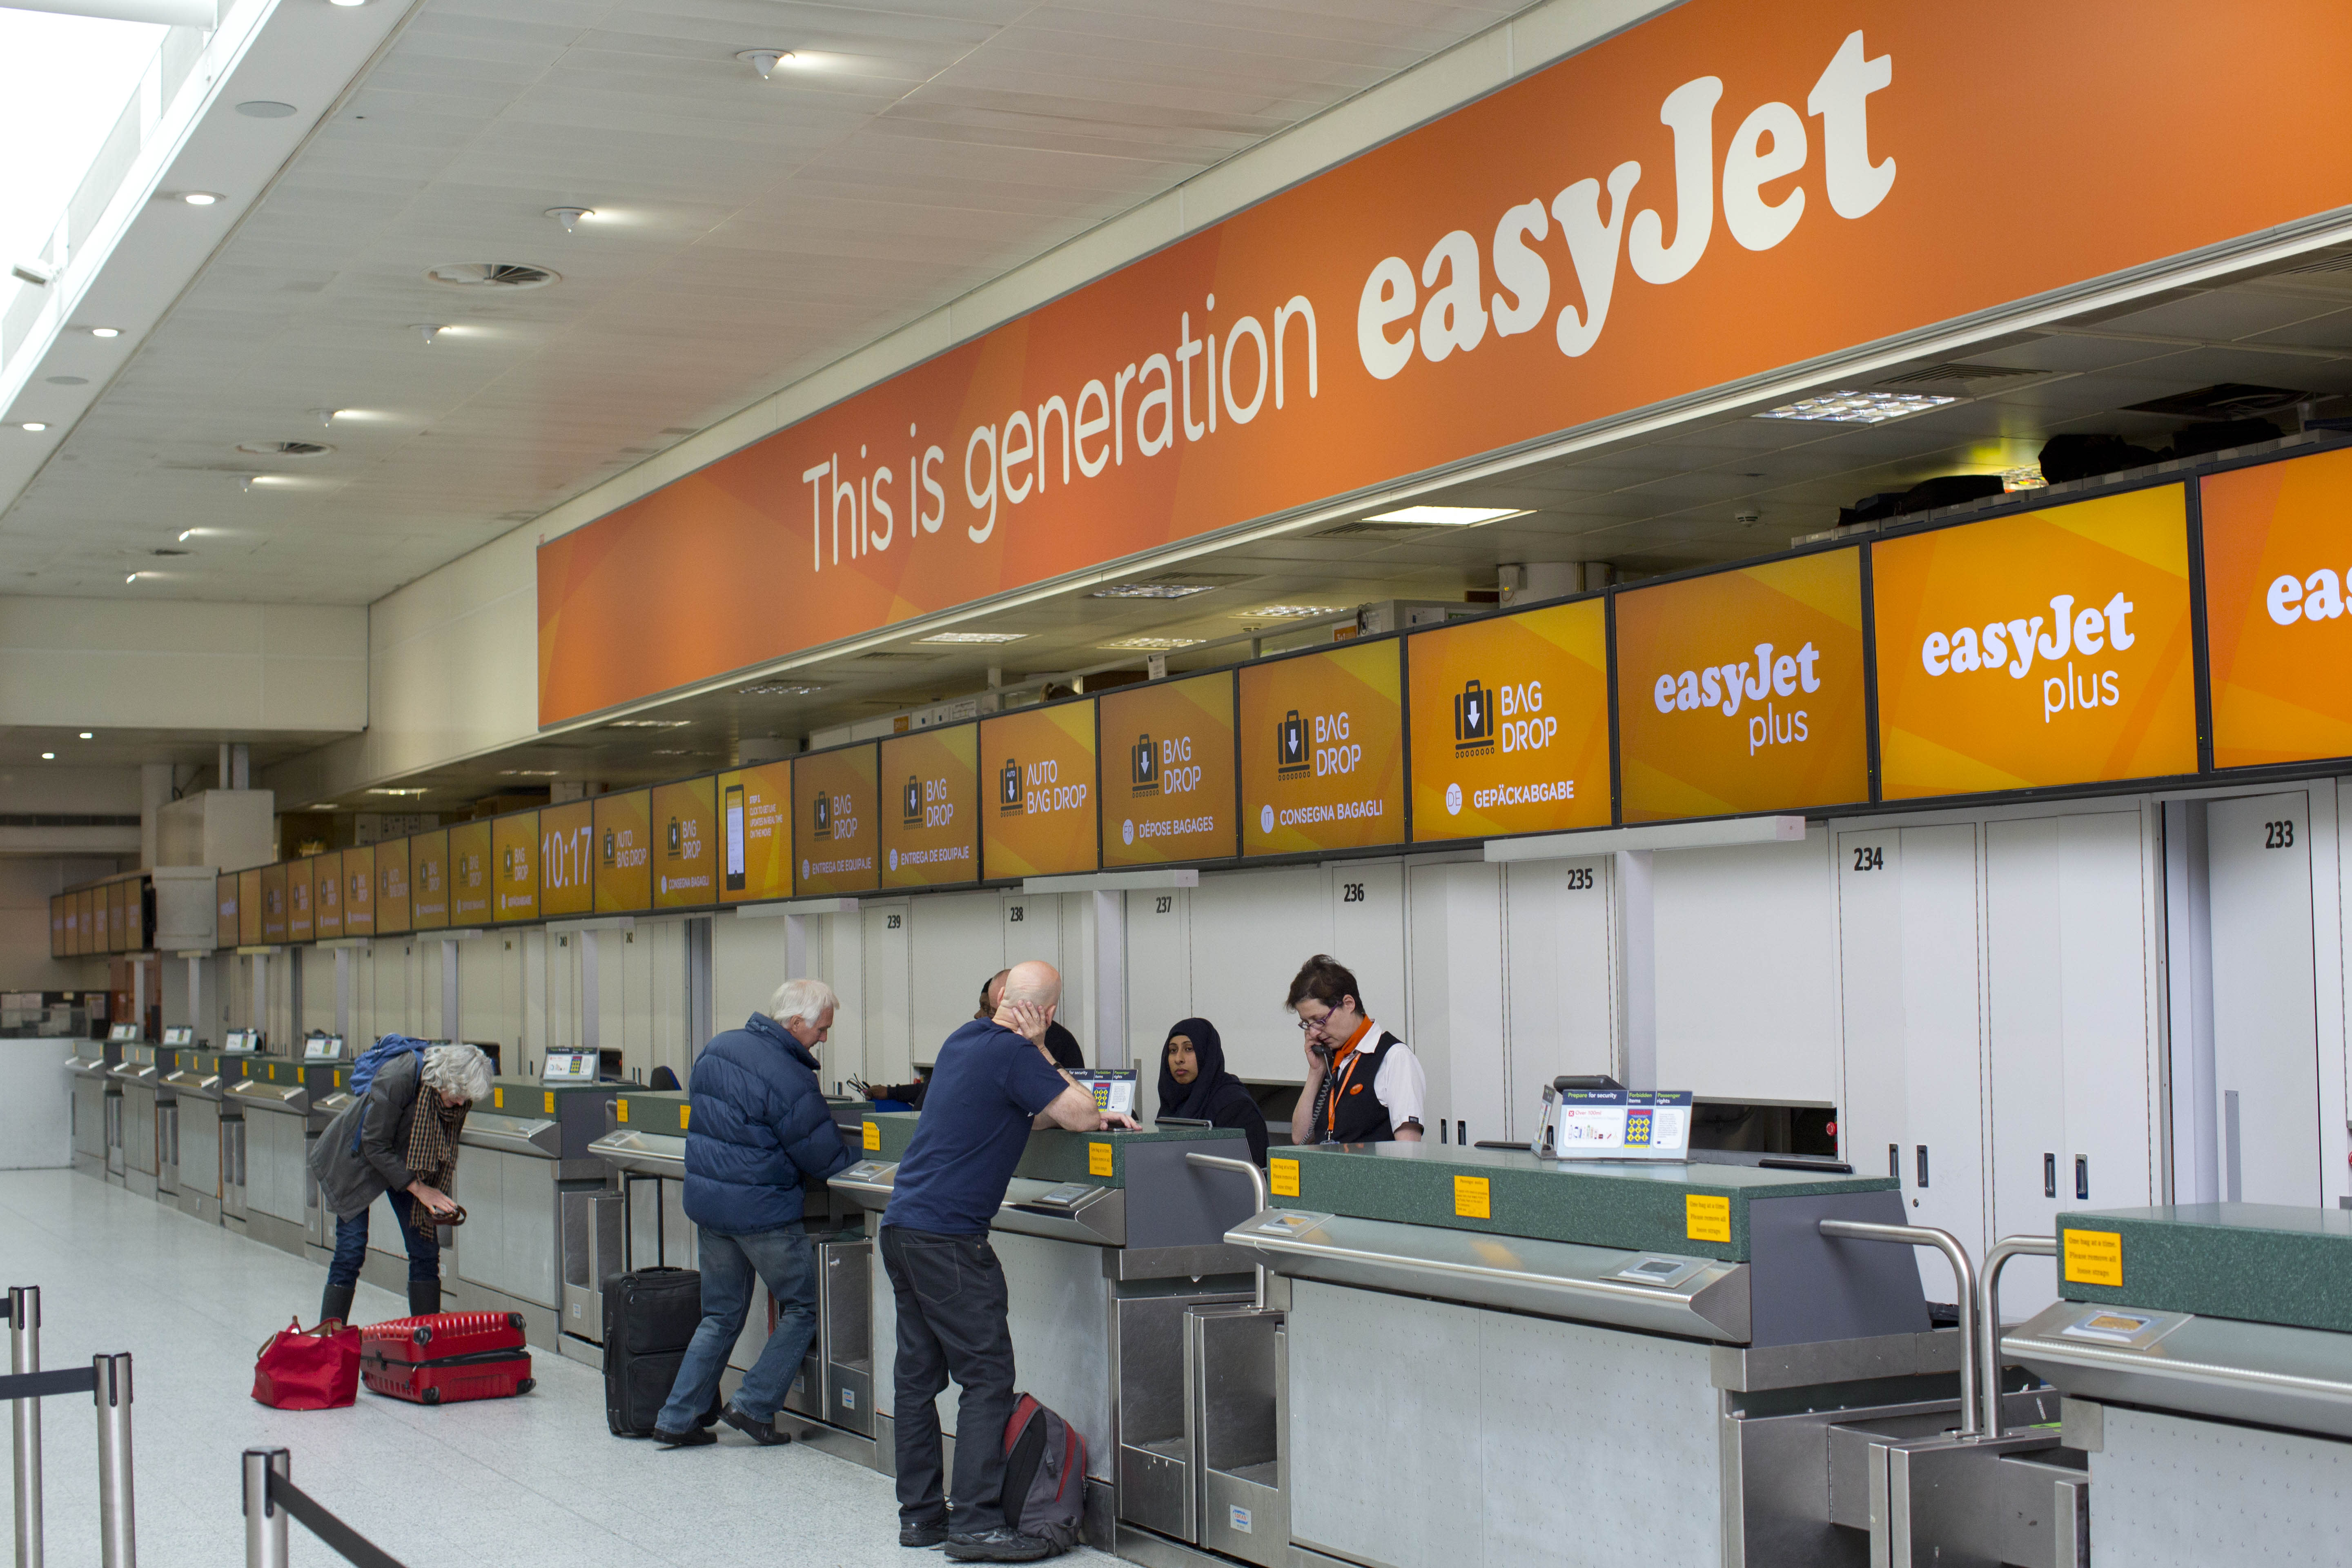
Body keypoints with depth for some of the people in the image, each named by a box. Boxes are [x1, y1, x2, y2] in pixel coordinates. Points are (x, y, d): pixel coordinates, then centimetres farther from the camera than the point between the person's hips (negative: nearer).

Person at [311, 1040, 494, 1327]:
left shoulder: (459, 1096, -18)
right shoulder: (397, 1079, -35)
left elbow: (443, 1148, -2)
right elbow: (375, 1146, -27)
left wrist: (437, 1196, -16)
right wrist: (419, 1189, -29)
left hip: (407, 1162, 5)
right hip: (358, 1158, -5)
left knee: (425, 1249, -2)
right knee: (351, 1251, -11)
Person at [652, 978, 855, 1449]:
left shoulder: (717, 1049, 5)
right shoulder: (791, 1081, -19)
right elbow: (823, 1160, -12)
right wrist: (849, 1158, 8)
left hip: (705, 1198, 8)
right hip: (761, 1211, -8)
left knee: (721, 1314, 17)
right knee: (803, 1307, 9)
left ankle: (677, 1419, 15)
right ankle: (754, 1406, 5)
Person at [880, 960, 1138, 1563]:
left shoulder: (965, 1041, 16)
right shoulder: (1013, 1054, -12)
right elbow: (1079, 1116, -9)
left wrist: (1096, 1116, 18)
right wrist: (1040, 1050, 0)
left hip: (901, 1225, 9)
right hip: (948, 1236, -9)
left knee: (918, 1372, 12)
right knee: (988, 1375, -5)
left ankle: (919, 1514, 17)